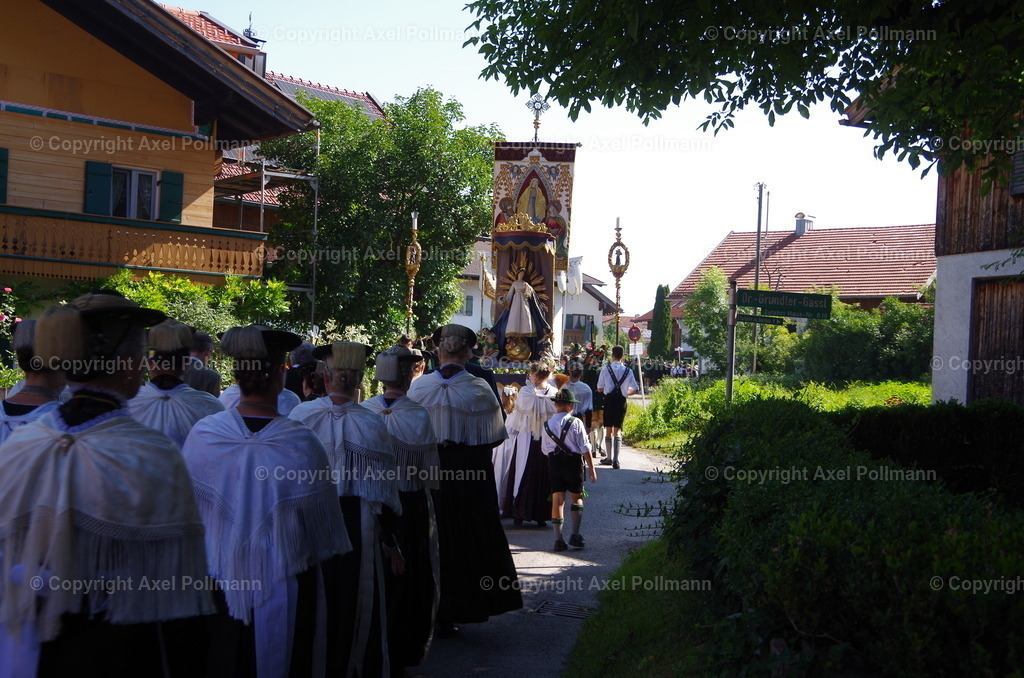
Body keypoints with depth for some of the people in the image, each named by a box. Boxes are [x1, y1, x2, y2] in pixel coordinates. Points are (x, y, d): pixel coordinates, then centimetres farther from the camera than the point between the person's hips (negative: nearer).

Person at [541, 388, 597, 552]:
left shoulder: (548, 424, 2)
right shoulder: (575, 422, -9)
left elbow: (545, 449, 8)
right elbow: (585, 448, -7)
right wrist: (591, 467, -1)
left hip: (554, 461, 3)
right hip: (573, 460, -3)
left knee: (557, 499, 5)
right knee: (576, 497, 9)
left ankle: (558, 538, 3)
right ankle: (575, 534, -1)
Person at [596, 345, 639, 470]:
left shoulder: (606, 369, -5)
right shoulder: (628, 371, -1)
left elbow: (599, 388, -2)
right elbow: (635, 389, 3)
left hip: (609, 400, -1)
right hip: (621, 401, 1)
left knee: (608, 430, 13)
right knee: (617, 431, 3)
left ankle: (609, 458, 22)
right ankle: (615, 459, -10)